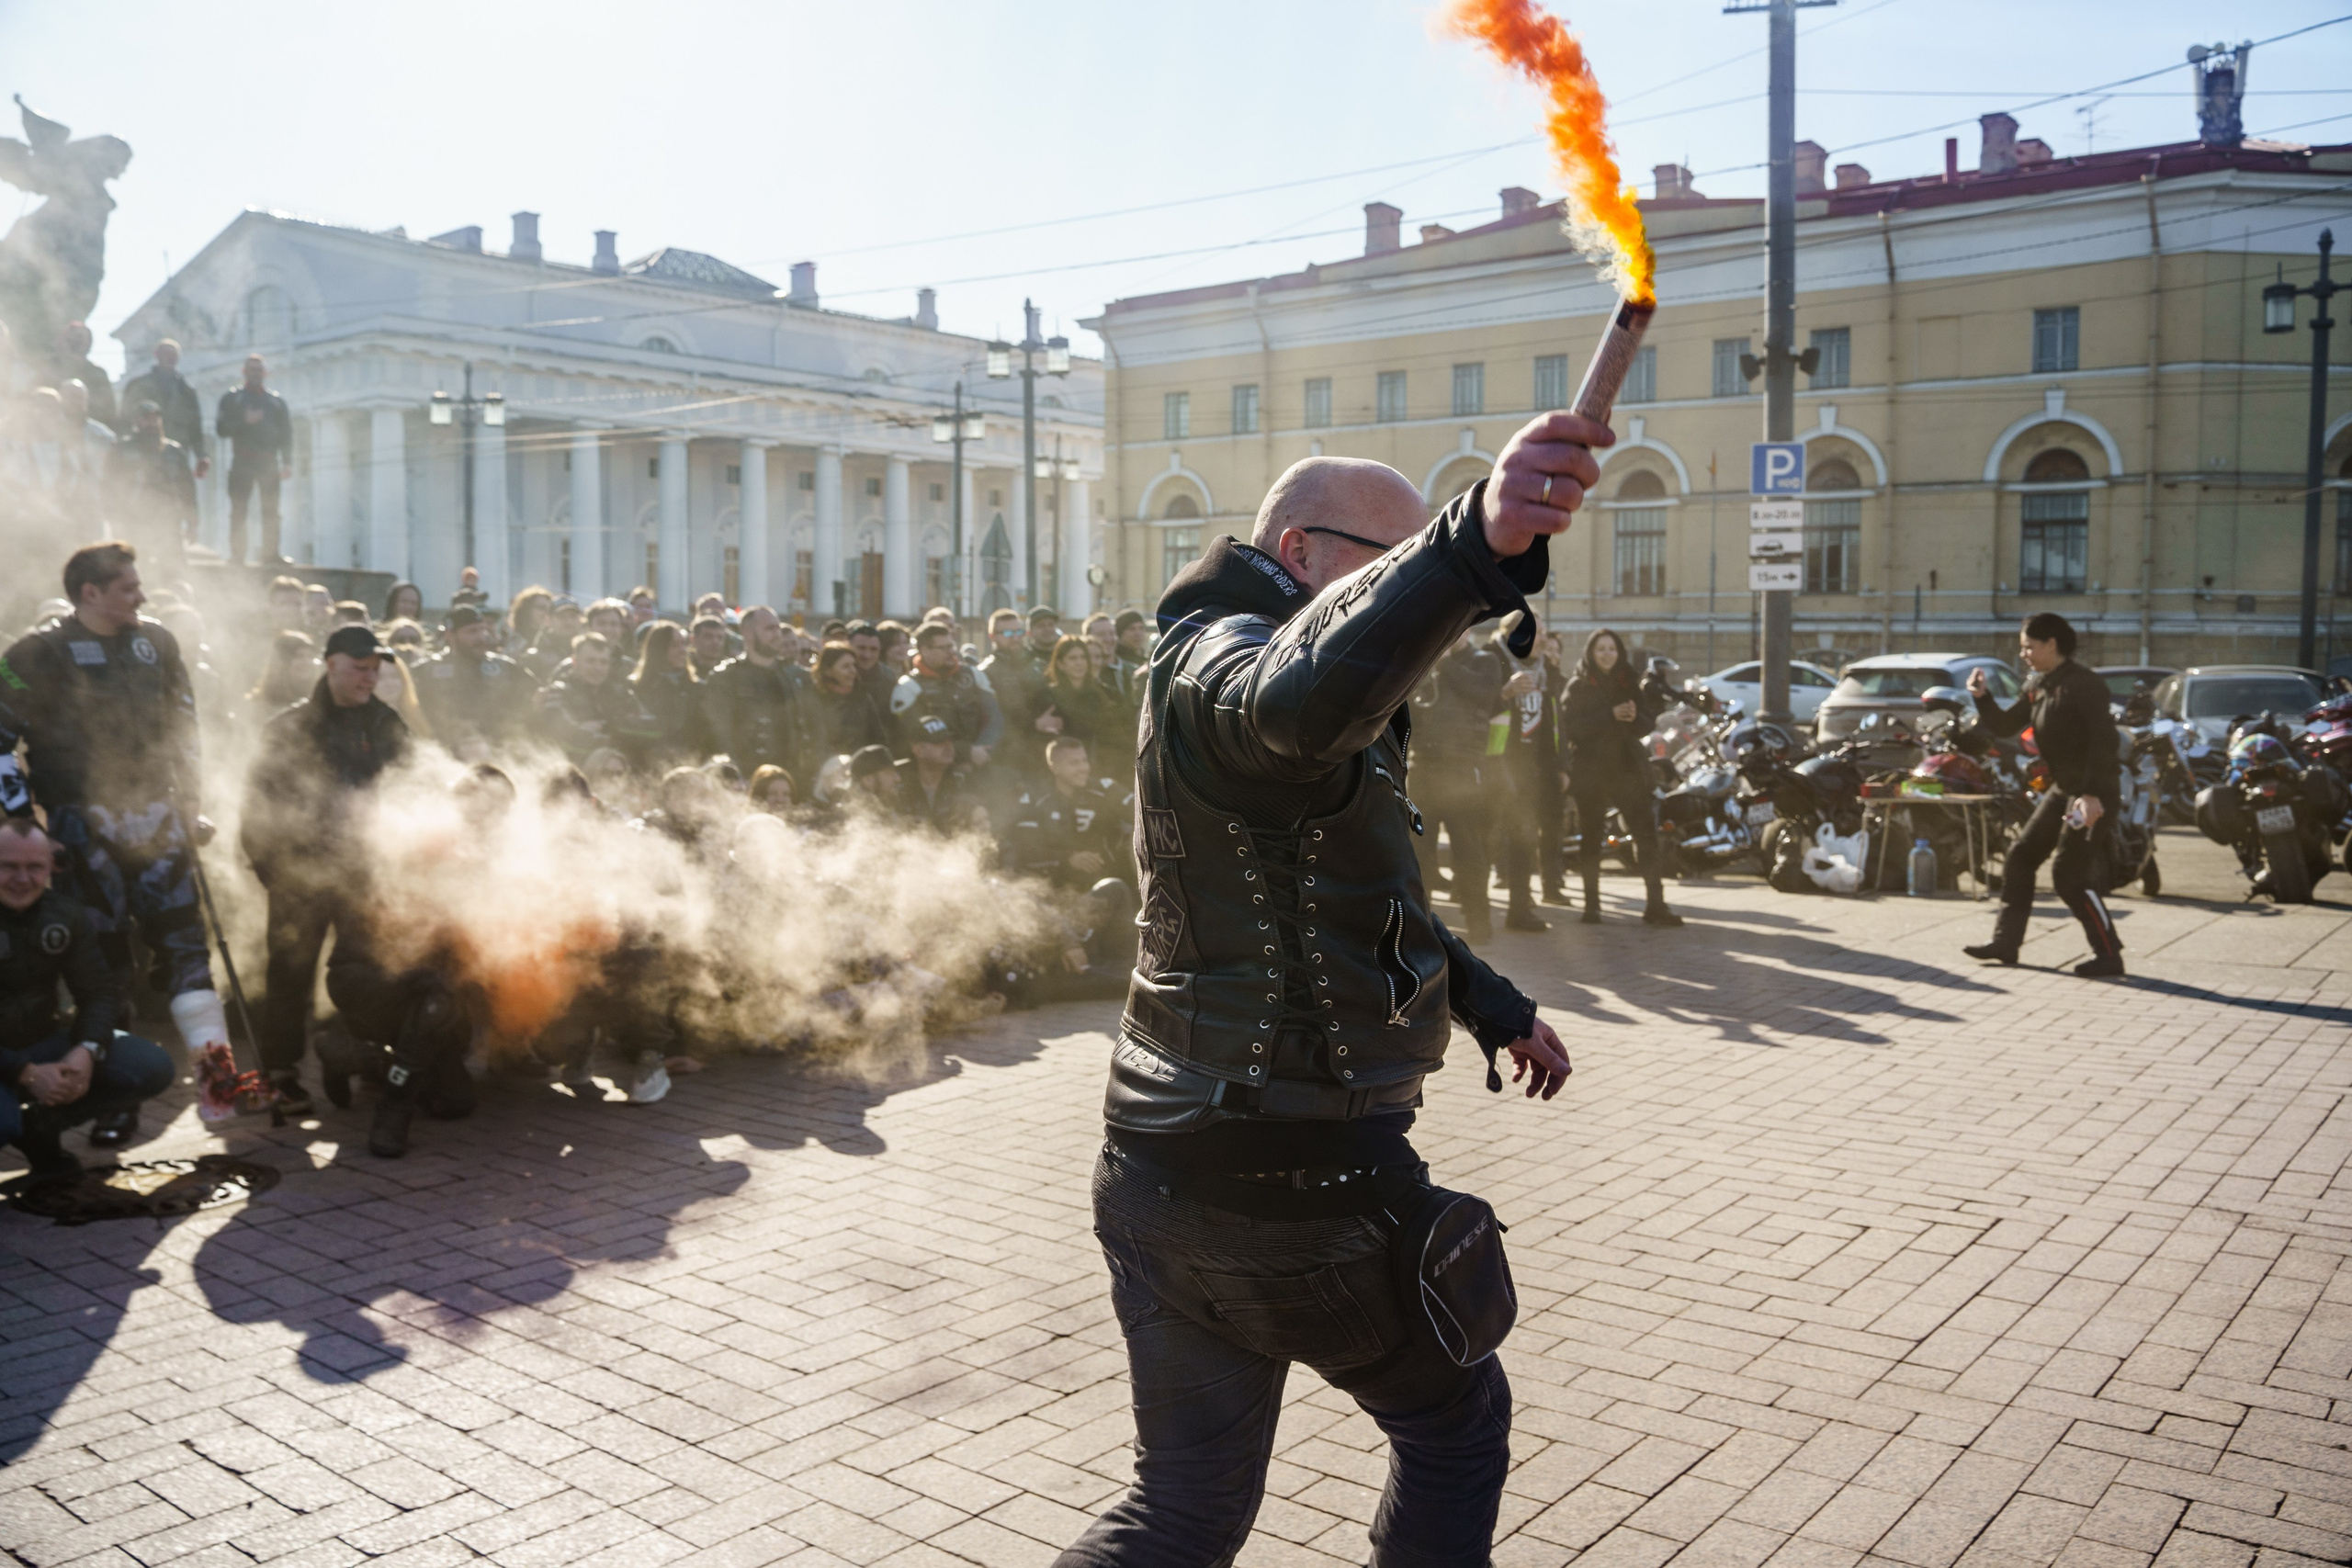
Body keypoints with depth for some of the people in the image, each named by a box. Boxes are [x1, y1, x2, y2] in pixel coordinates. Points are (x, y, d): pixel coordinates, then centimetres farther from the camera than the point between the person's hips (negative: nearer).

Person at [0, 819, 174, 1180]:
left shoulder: (65, 916, -2)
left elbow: (100, 992, -2)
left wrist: (86, 1050, -23)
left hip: (42, 1042, 5)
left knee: (152, 1067, -15)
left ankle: (38, 1124, -4)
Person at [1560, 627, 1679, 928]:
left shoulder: (1630, 683, 11)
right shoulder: (1578, 686, 2)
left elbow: (1648, 721, 6)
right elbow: (1570, 727, -11)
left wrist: (1634, 718, -17)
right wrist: (1610, 715, -19)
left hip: (1628, 768, 2)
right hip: (1590, 771, -2)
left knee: (1647, 835, -6)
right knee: (1590, 840, 4)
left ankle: (1655, 905, -4)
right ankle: (1591, 904, 13)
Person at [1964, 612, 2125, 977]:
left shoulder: (2084, 684, -16)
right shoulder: (2038, 686, 10)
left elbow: (2104, 740, -23)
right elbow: (2005, 725, 15)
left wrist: (2093, 793, -29)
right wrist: (1982, 697, -2)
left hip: (2091, 793, -9)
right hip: (2061, 788, 9)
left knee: (2070, 875, -11)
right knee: (2020, 857, 11)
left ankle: (2109, 955, -3)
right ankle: (2005, 941, 19)